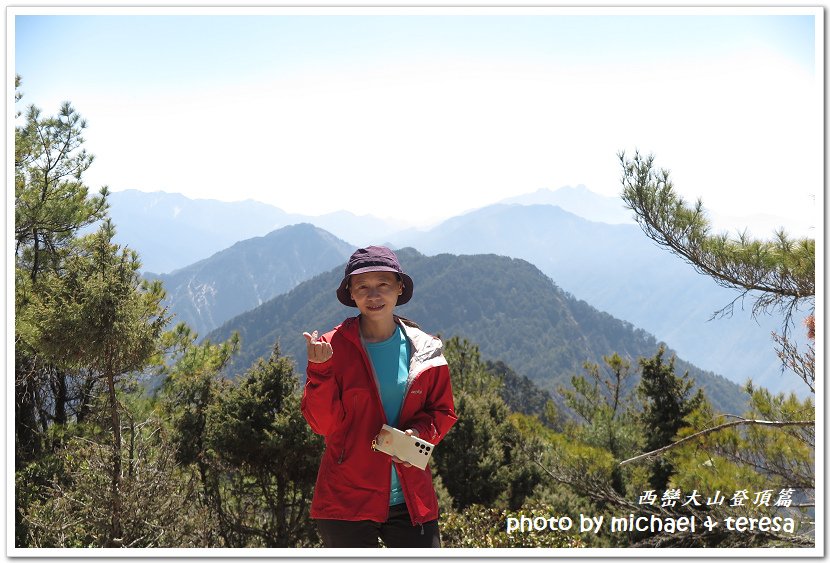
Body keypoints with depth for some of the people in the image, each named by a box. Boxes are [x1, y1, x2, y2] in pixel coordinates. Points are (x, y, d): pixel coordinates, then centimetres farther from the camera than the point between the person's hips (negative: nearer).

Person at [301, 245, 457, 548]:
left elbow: (442, 412, 12)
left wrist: (418, 433, -9)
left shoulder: (424, 351, 4)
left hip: (411, 500, 2)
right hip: (347, 499, -2)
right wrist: (319, 369, -20)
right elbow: (323, 423, -7)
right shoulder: (335, 347, -3)